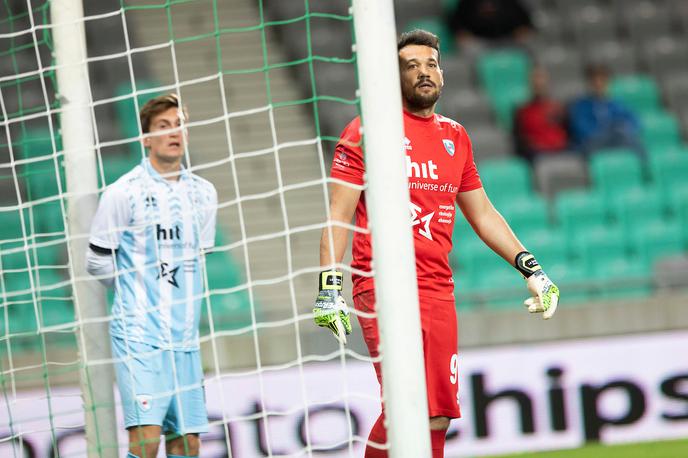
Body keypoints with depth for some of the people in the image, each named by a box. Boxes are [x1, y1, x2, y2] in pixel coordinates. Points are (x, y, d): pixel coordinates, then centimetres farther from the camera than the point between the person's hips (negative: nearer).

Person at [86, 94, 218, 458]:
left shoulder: (204, 193, 11)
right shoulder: (123, 193, -5)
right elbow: (98, 263, 2)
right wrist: (139, 287, 11)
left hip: (184, 337, 6)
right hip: (139, 335, -6)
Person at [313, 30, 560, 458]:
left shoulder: (455, 137, 16)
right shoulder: (367, 130, -1)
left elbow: (483, 214, 25)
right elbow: (339, 214, -3)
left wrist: (530, 268, 19)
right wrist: (329, 287, -11)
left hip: (438, 290, 6)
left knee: (439, 417, 4)